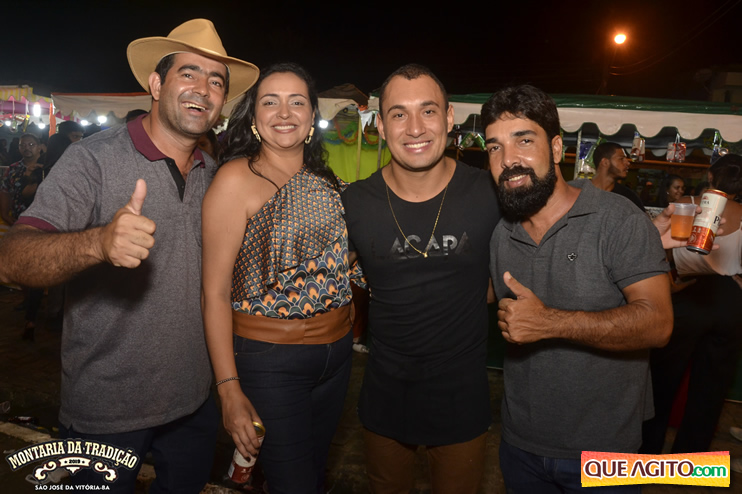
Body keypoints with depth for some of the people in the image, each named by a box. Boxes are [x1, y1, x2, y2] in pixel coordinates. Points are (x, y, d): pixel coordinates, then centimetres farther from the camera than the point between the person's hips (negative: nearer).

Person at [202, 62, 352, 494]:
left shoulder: (324, 179, 6)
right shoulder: (238, 178, -12)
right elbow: (216, 292, -13)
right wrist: (229, 390, -17)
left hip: (337, 356, 6)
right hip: (270, 360, -6)